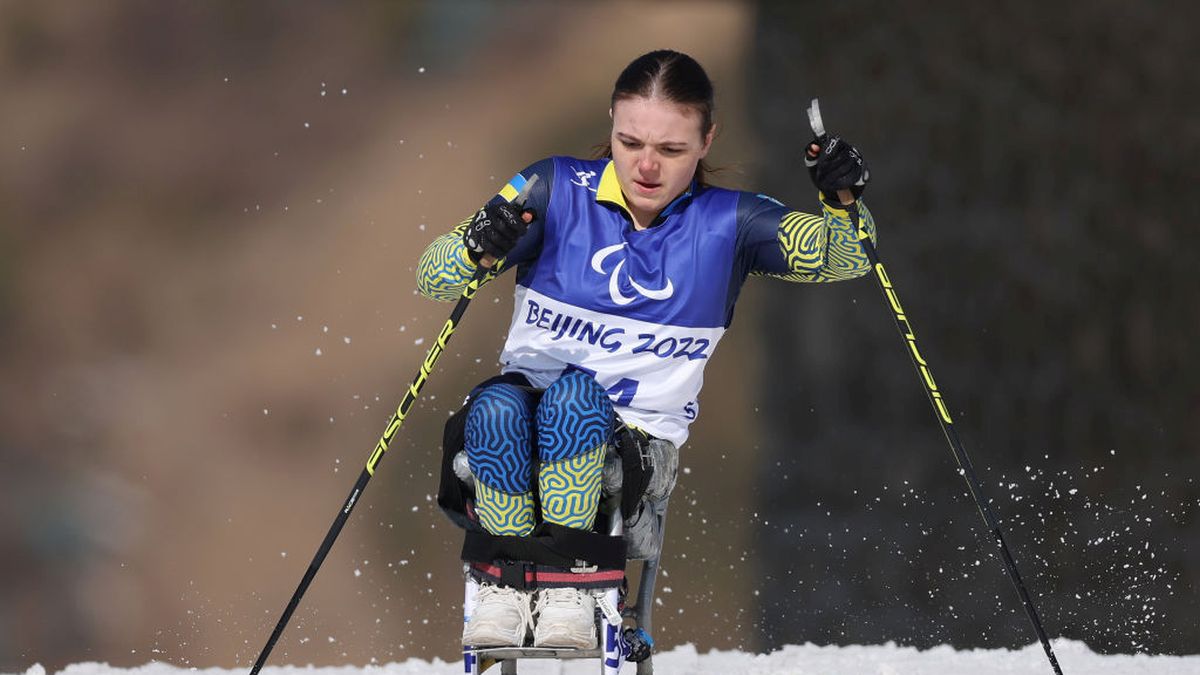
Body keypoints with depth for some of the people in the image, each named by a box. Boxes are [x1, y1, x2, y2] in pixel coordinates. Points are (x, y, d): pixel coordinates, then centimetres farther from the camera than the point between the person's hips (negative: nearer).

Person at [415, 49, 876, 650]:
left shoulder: (725, 224, 0)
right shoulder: (556, 191, -3)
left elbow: (845, 258, 2)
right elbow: (432, 278, -3)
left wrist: (843, 201, -20)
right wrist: (477, 246, -26)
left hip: (638, 439, -1)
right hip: (523, 408, 1)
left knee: (575, 395, -35)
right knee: (496, 406, -35)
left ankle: (569, 582, -25)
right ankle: (504, 584, -18)